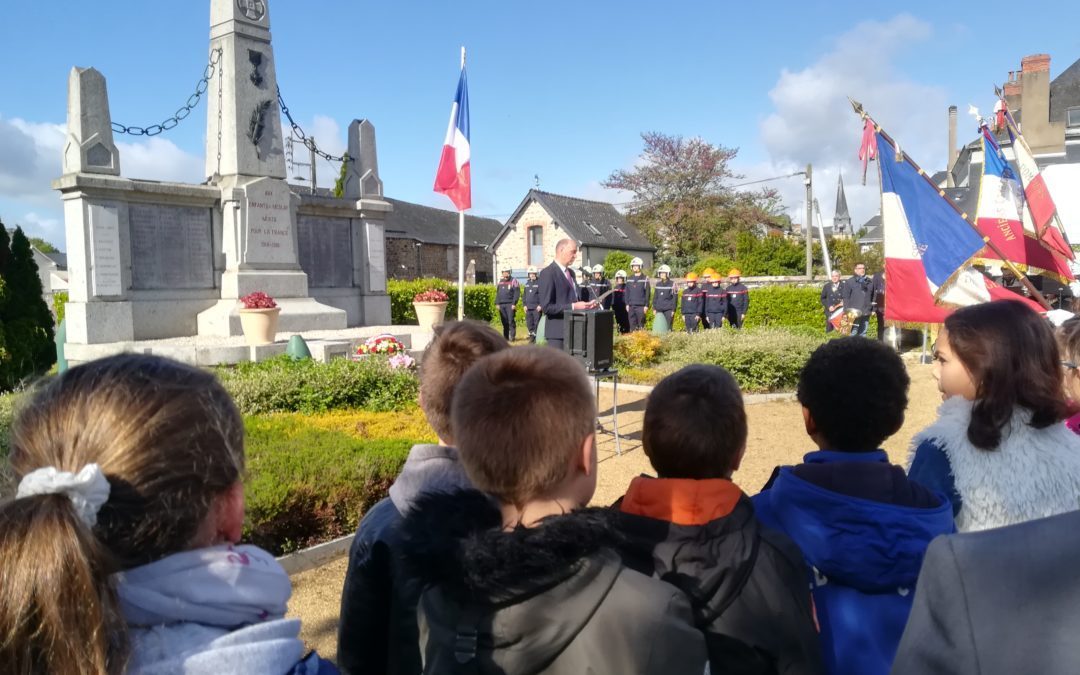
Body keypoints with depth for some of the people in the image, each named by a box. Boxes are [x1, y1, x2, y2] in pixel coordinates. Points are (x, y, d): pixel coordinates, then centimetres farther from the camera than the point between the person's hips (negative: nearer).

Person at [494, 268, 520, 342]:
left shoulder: (513, 281, -1)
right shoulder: (500, 282, 16)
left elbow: (516, 294, -7)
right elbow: (497, 294, 18)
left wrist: (514, 304, -14)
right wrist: (497, 303, 8)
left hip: (510, 305, -5)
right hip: (501, 305, 5)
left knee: (511, 321, -8)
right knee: (504, 322, 7)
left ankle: (512, 336, -5)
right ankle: (505, 336, 13)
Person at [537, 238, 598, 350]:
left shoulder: (571, 272, 17)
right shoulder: (548, 273, -12)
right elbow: (547, 307, -18)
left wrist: (585, 305, 5)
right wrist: (573, 307, -22)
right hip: (557, 333, -9)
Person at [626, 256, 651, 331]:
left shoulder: (645, 279, 0)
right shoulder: (630, 279, 13)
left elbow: (647, 293, -3)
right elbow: (627, 292, 15)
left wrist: (646, 305, -8)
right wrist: (627, 304, 8)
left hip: (641, 306, -4)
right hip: (631, 305, 4)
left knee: (641, 324, -2)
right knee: (632, 324, 5)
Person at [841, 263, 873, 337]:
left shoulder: (869, 282, 15)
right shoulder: (849, 282, 1)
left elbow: (872, 297, 20)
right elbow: (846, 298, -2)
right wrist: (847, 311, -9)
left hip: (866, 314, 5)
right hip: (854, 313, -5)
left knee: (863, 334, 8)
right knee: (853, 334, -8)